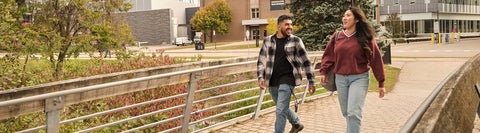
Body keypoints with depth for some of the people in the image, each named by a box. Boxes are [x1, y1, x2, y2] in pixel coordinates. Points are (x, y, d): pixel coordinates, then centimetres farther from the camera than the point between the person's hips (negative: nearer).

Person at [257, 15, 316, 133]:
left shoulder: (295, 41, -3)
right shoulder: (268, 41, 5)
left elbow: (306, 62, -1)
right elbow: (261, 61, 10)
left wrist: (311, 82, -1)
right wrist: (261, 77, -2)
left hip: (287, 80, -4)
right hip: (272, 81, 4)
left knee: (280, 110, -11)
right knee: (283, 108, 21)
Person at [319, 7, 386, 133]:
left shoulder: (365, 38, -5)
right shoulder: (336, 36, 5)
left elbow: (375, 59, -4)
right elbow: (328, 55, 11)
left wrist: (381, 82, -4)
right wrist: (323, 71, -3)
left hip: (359, 78, -4)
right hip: (340, 79, 4)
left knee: (354, 112, -14)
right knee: (346, 113, 13)